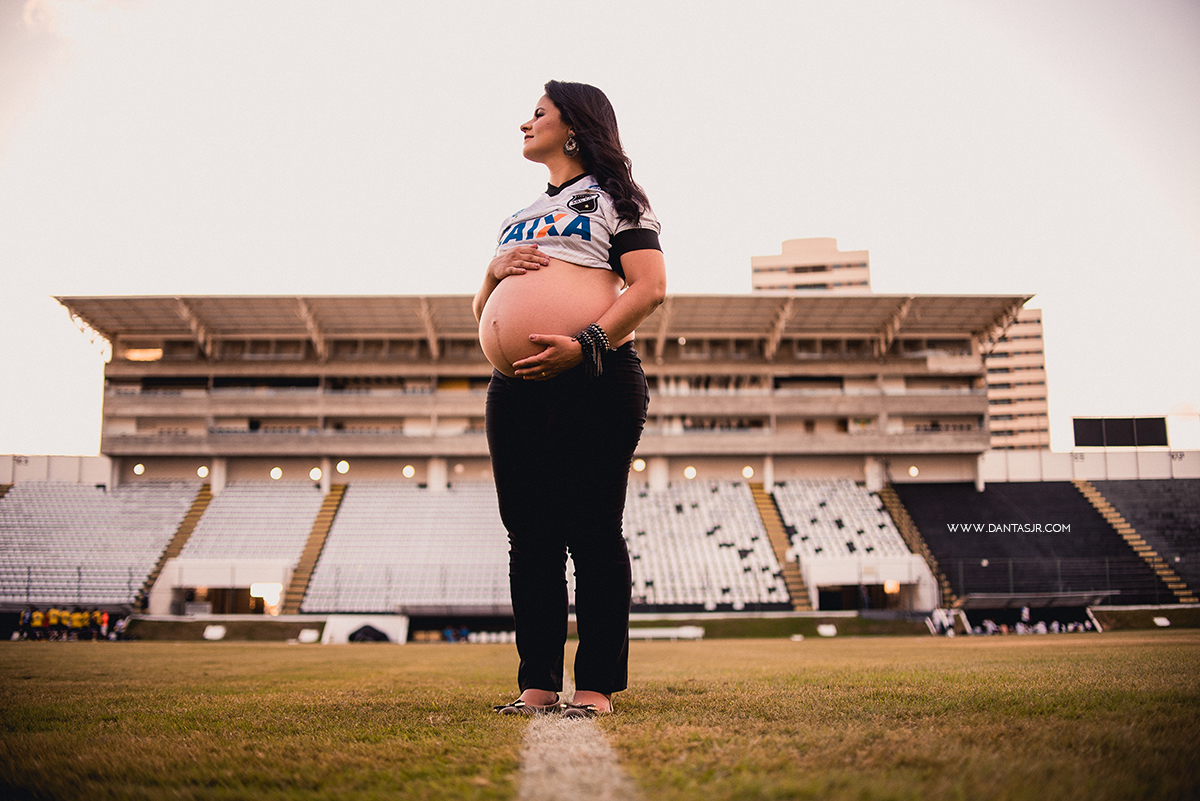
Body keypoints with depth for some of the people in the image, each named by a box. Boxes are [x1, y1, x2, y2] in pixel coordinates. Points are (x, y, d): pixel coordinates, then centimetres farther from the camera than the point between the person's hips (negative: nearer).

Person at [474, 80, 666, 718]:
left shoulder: (613, 196, 7)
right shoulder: (520, 218, 27)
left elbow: (650, 288, -8)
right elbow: (482, 312, 26)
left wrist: (585, 343, -20)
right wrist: (496, 271, 4)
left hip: (594, 383, -6)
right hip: (517, 389, 6)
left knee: (593, 534, -5)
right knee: (530, 538, 3)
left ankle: (597, 687, 1)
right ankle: (538, 685, 9)